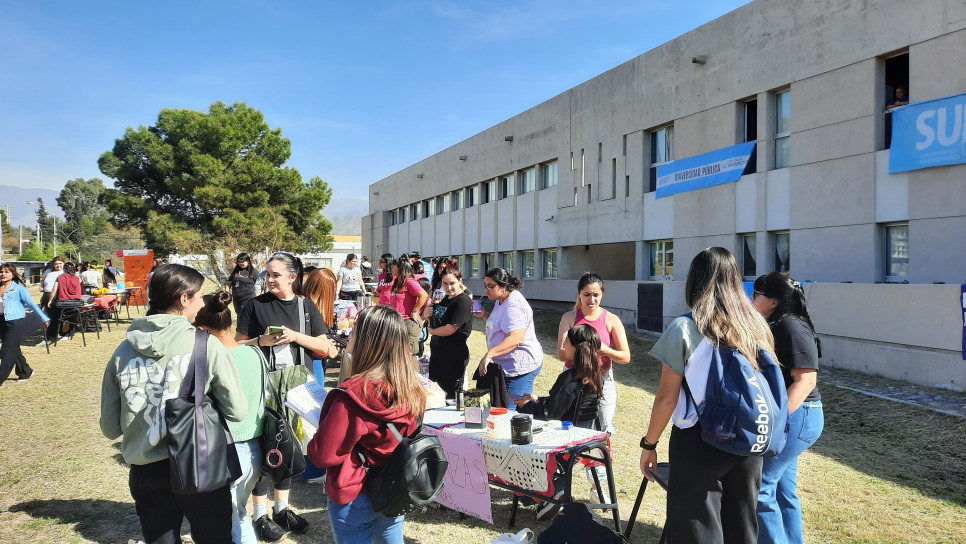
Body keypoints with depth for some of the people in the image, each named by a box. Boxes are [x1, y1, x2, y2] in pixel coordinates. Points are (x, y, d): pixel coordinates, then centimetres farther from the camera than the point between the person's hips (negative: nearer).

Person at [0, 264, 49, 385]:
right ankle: (25, 372, 32)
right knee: (14, 350, 16)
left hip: (16, 322, -6)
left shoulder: (18, 288, -7)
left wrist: (45, 319, -7)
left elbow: (32, 304, -7)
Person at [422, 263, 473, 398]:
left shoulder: (464, 301, -16)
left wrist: (432, 331, -3)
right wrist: (426, 314, -3)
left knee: (452, 395, 2)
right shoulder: (446, 298, 11)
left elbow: (450, 329, -23)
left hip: (454, 358, -9)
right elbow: (435, 320, 22)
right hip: (437, 354, 9)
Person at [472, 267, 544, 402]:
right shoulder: (500, 301, 14)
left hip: (520, 367, -11)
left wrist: (489, 354, -39)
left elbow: (516, 338, -33)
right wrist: (484, 316, 12)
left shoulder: (513, 306, -21)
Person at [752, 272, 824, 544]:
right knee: (782, 491, 17)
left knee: (759, 488, -5)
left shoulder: (792, 328, -17)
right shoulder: (777, 327, 12)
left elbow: (805, 380, -23)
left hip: (793, 416, -10)